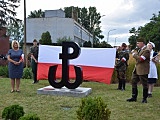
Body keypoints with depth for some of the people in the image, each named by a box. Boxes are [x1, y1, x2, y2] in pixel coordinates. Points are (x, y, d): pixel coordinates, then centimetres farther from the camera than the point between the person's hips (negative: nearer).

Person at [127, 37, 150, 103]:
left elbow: (140, 59, -24)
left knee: (144, 84, 3)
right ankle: (134, 97, 20)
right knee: (133, 82, 10)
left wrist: (134, 55, -12)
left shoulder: (146, 50, -15)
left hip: (143, 70, -9)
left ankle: (144, 98, 15)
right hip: (136, 69, 9)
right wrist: (134, 52, 4)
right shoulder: (139, 49, 14)